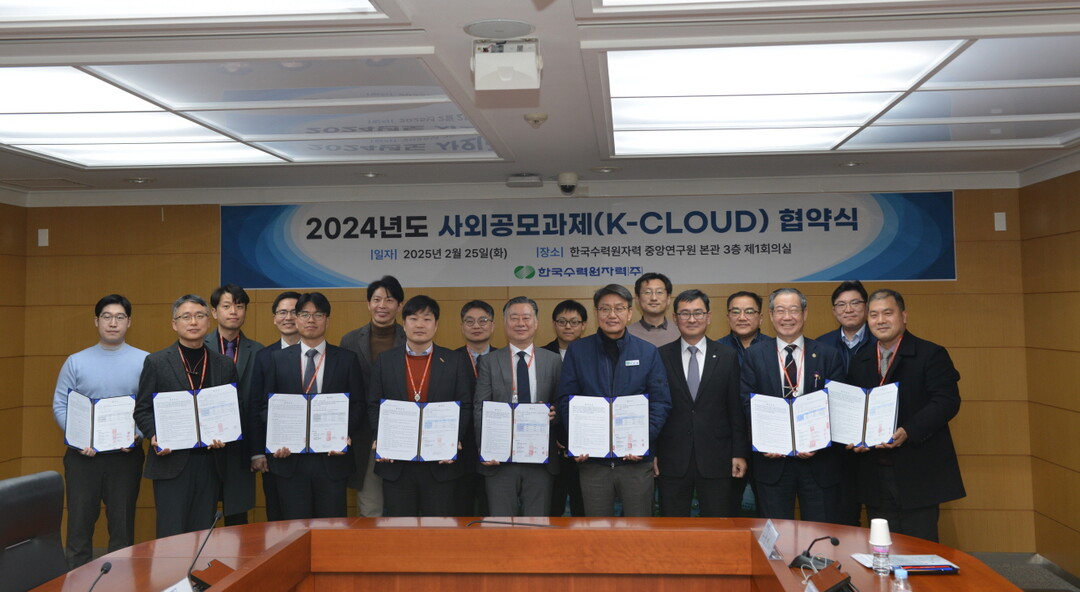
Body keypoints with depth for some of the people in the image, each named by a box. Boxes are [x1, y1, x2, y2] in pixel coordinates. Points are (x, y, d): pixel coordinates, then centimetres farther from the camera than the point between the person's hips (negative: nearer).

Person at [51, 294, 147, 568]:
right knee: (80, 523, 6)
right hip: (83, 455, 1)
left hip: (126, 455, -1)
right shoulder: (75, 362, 4)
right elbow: (60, 405, 3)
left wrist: (138, 434, -18)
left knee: (123, 524, 8)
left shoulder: (144, 362, 0)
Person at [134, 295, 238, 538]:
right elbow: (142, 409, 3)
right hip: (171, 462, -2)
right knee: (171, 535, -1)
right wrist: (154, 436, -14)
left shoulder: (225, 365, 10)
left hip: (210, 462, 2)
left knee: (203, 534, 8)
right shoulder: (156, 362, 4)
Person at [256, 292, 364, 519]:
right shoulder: (278, 359, 8)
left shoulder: (347, 359, 5)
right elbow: (265, 404, 7)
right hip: (290, 458, 1)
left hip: (332, 458, 0)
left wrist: (344, 435, -12)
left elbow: (358, 405, 4)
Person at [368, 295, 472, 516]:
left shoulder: (455, 361, 3)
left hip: (440, 462, -1)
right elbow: (374, 405, 6)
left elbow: (465, 406, 1)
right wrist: (379, 439, -8)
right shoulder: (385, 360, 6)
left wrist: (455, 441, -12)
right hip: (396, 463, 1)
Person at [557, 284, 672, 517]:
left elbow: (661, 402, 1)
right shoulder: (577, 350, 4)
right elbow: (566, 400, 2)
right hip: (592, 459, 0)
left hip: (636, 460, 0)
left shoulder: (648, 352, 5)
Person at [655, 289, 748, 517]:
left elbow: (737, 410, 4)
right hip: (672, 461, 0)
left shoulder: (727, 357, 4)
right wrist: (651, 453, 0)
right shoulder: (661, 357, 3)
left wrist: (740, 453, 0)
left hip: (716, 460, 0)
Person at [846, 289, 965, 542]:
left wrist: (908, 431, -25)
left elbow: (947, 401, -13)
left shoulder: (931, 355, -4)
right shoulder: (859, 362, 13)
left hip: (918, 473, -5)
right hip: (875, 475, 5)